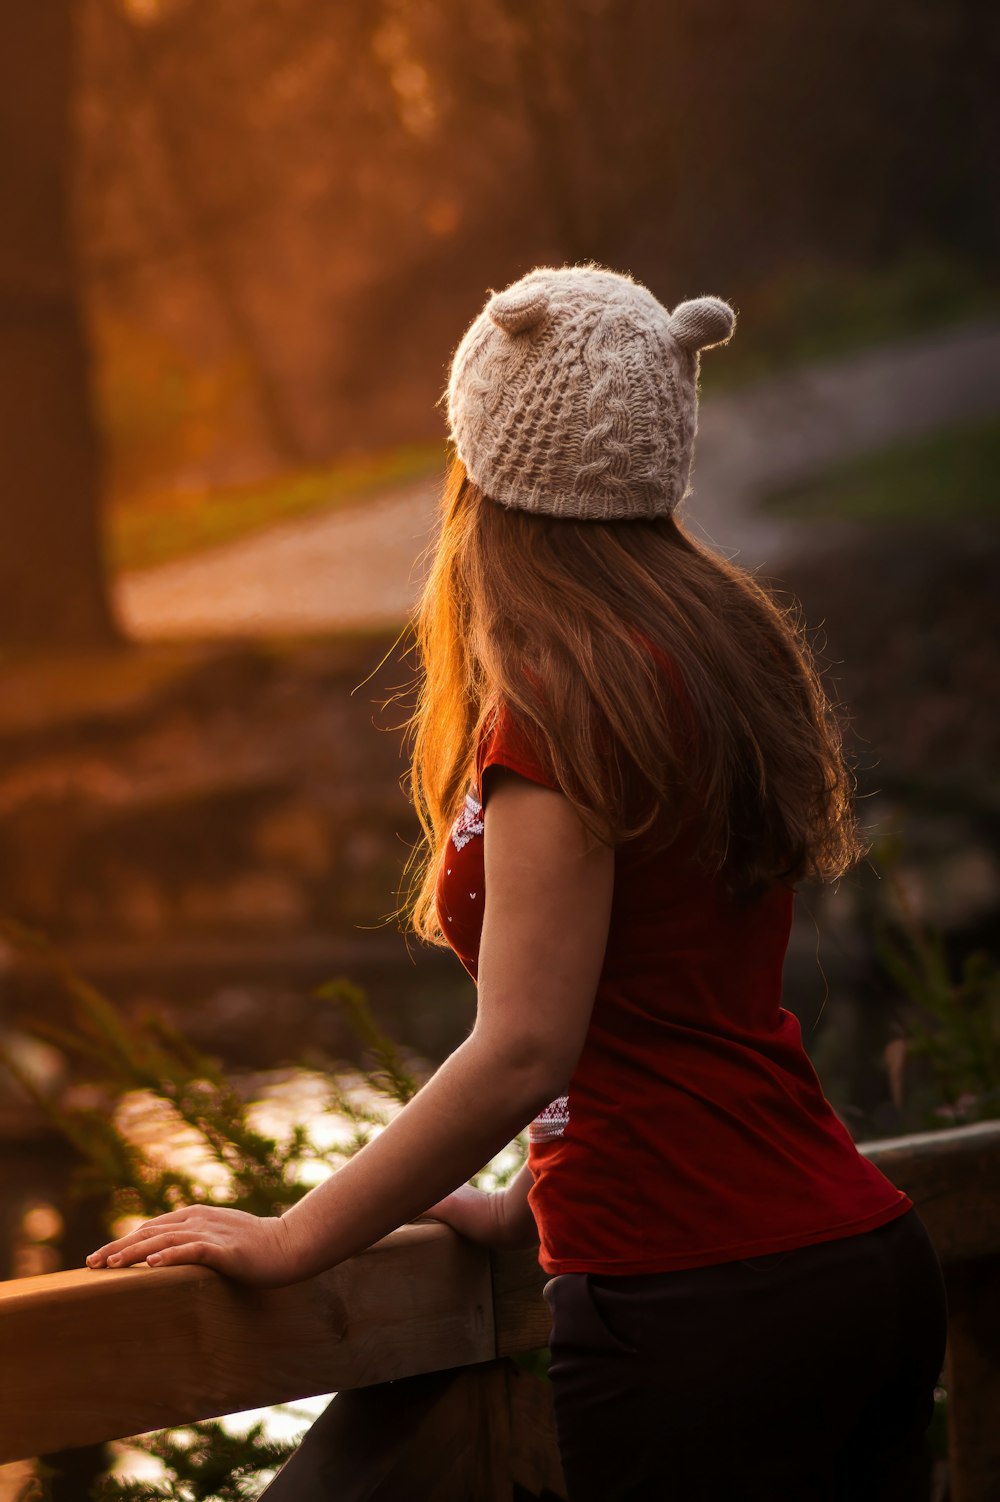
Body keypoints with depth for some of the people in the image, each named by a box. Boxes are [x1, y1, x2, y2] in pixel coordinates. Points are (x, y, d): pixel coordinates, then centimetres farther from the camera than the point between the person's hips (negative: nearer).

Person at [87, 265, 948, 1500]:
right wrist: (533, 1204, 22)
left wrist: (292, 1240, -12)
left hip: (699, 1313, -8)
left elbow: (524, 1049, -19)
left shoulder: (561, 703, -15)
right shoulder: (733, 647, 10)